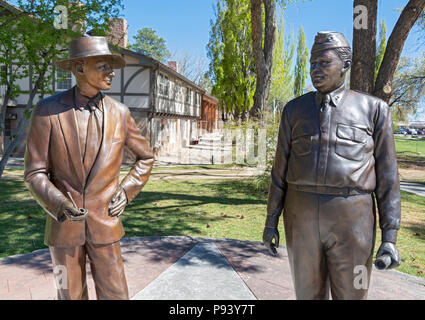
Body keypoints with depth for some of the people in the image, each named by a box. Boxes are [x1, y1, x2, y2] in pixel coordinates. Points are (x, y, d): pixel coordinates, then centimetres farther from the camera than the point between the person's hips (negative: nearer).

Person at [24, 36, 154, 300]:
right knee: (72, 295, 14)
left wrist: (126, 193, -2)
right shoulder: (48, 110, -9)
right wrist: (62, 206, -22)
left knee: (115, 295, 5)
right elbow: (35, 174, -6)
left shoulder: (119, 113, -3)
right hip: (63, 225, 0)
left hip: (105, 223, 1)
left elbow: (146, 157, 11)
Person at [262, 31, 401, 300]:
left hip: (351, 219, -1)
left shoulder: (374, 109, 1)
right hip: (301, 217, 2)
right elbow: (281, 169, 7)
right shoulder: (295, 109, 7)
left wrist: (390, 237, -4)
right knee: (308, 293, 13)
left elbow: (387, 176, 0)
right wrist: (271, 220, 6)